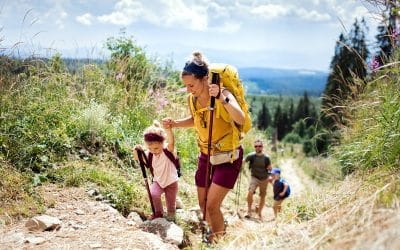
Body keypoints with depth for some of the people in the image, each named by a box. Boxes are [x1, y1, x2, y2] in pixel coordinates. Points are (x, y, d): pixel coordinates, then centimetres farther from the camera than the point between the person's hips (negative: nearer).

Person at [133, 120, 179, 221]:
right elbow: (138, 159, -8)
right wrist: (136, 151, -33)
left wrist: (168, 128, -66)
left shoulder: (168, 151, -27)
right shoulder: (149, 154, -13)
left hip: (171, 182, -3)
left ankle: (170, 217, 41)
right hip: (158, 181, 3)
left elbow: (171, 142, -46)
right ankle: (158, 212, 3)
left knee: (171, 205, 8)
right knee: (153, 194, -25)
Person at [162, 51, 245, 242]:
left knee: (212, 205, -9)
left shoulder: (223, 95, -26)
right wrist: (175, 123, -3)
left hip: (229, 157, -6)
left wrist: (222, 99, -58)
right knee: (203, 205, 14)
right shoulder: (192, 99, -7)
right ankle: (216, 236, 39)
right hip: (206, 155, 7)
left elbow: (241, 120, -43)